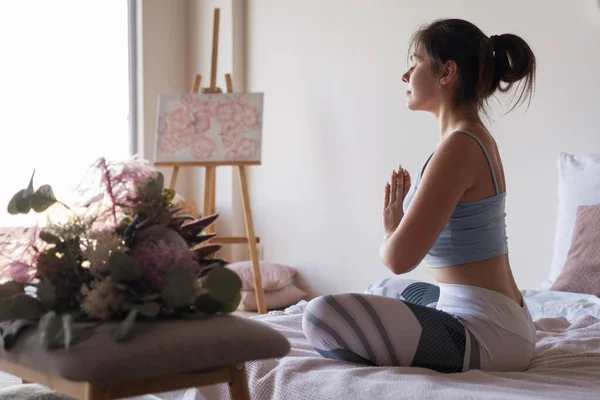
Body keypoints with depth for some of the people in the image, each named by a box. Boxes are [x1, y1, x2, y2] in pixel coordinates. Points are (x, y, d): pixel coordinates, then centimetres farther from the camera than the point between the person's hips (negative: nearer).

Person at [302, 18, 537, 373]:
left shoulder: (459, 145, -18)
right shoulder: (477, 138, 12)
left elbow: (399, 257, -19)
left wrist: (390, 231, 0)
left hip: (488, 334, -11)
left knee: (322, 314, -23)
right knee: (383, 290, 36)